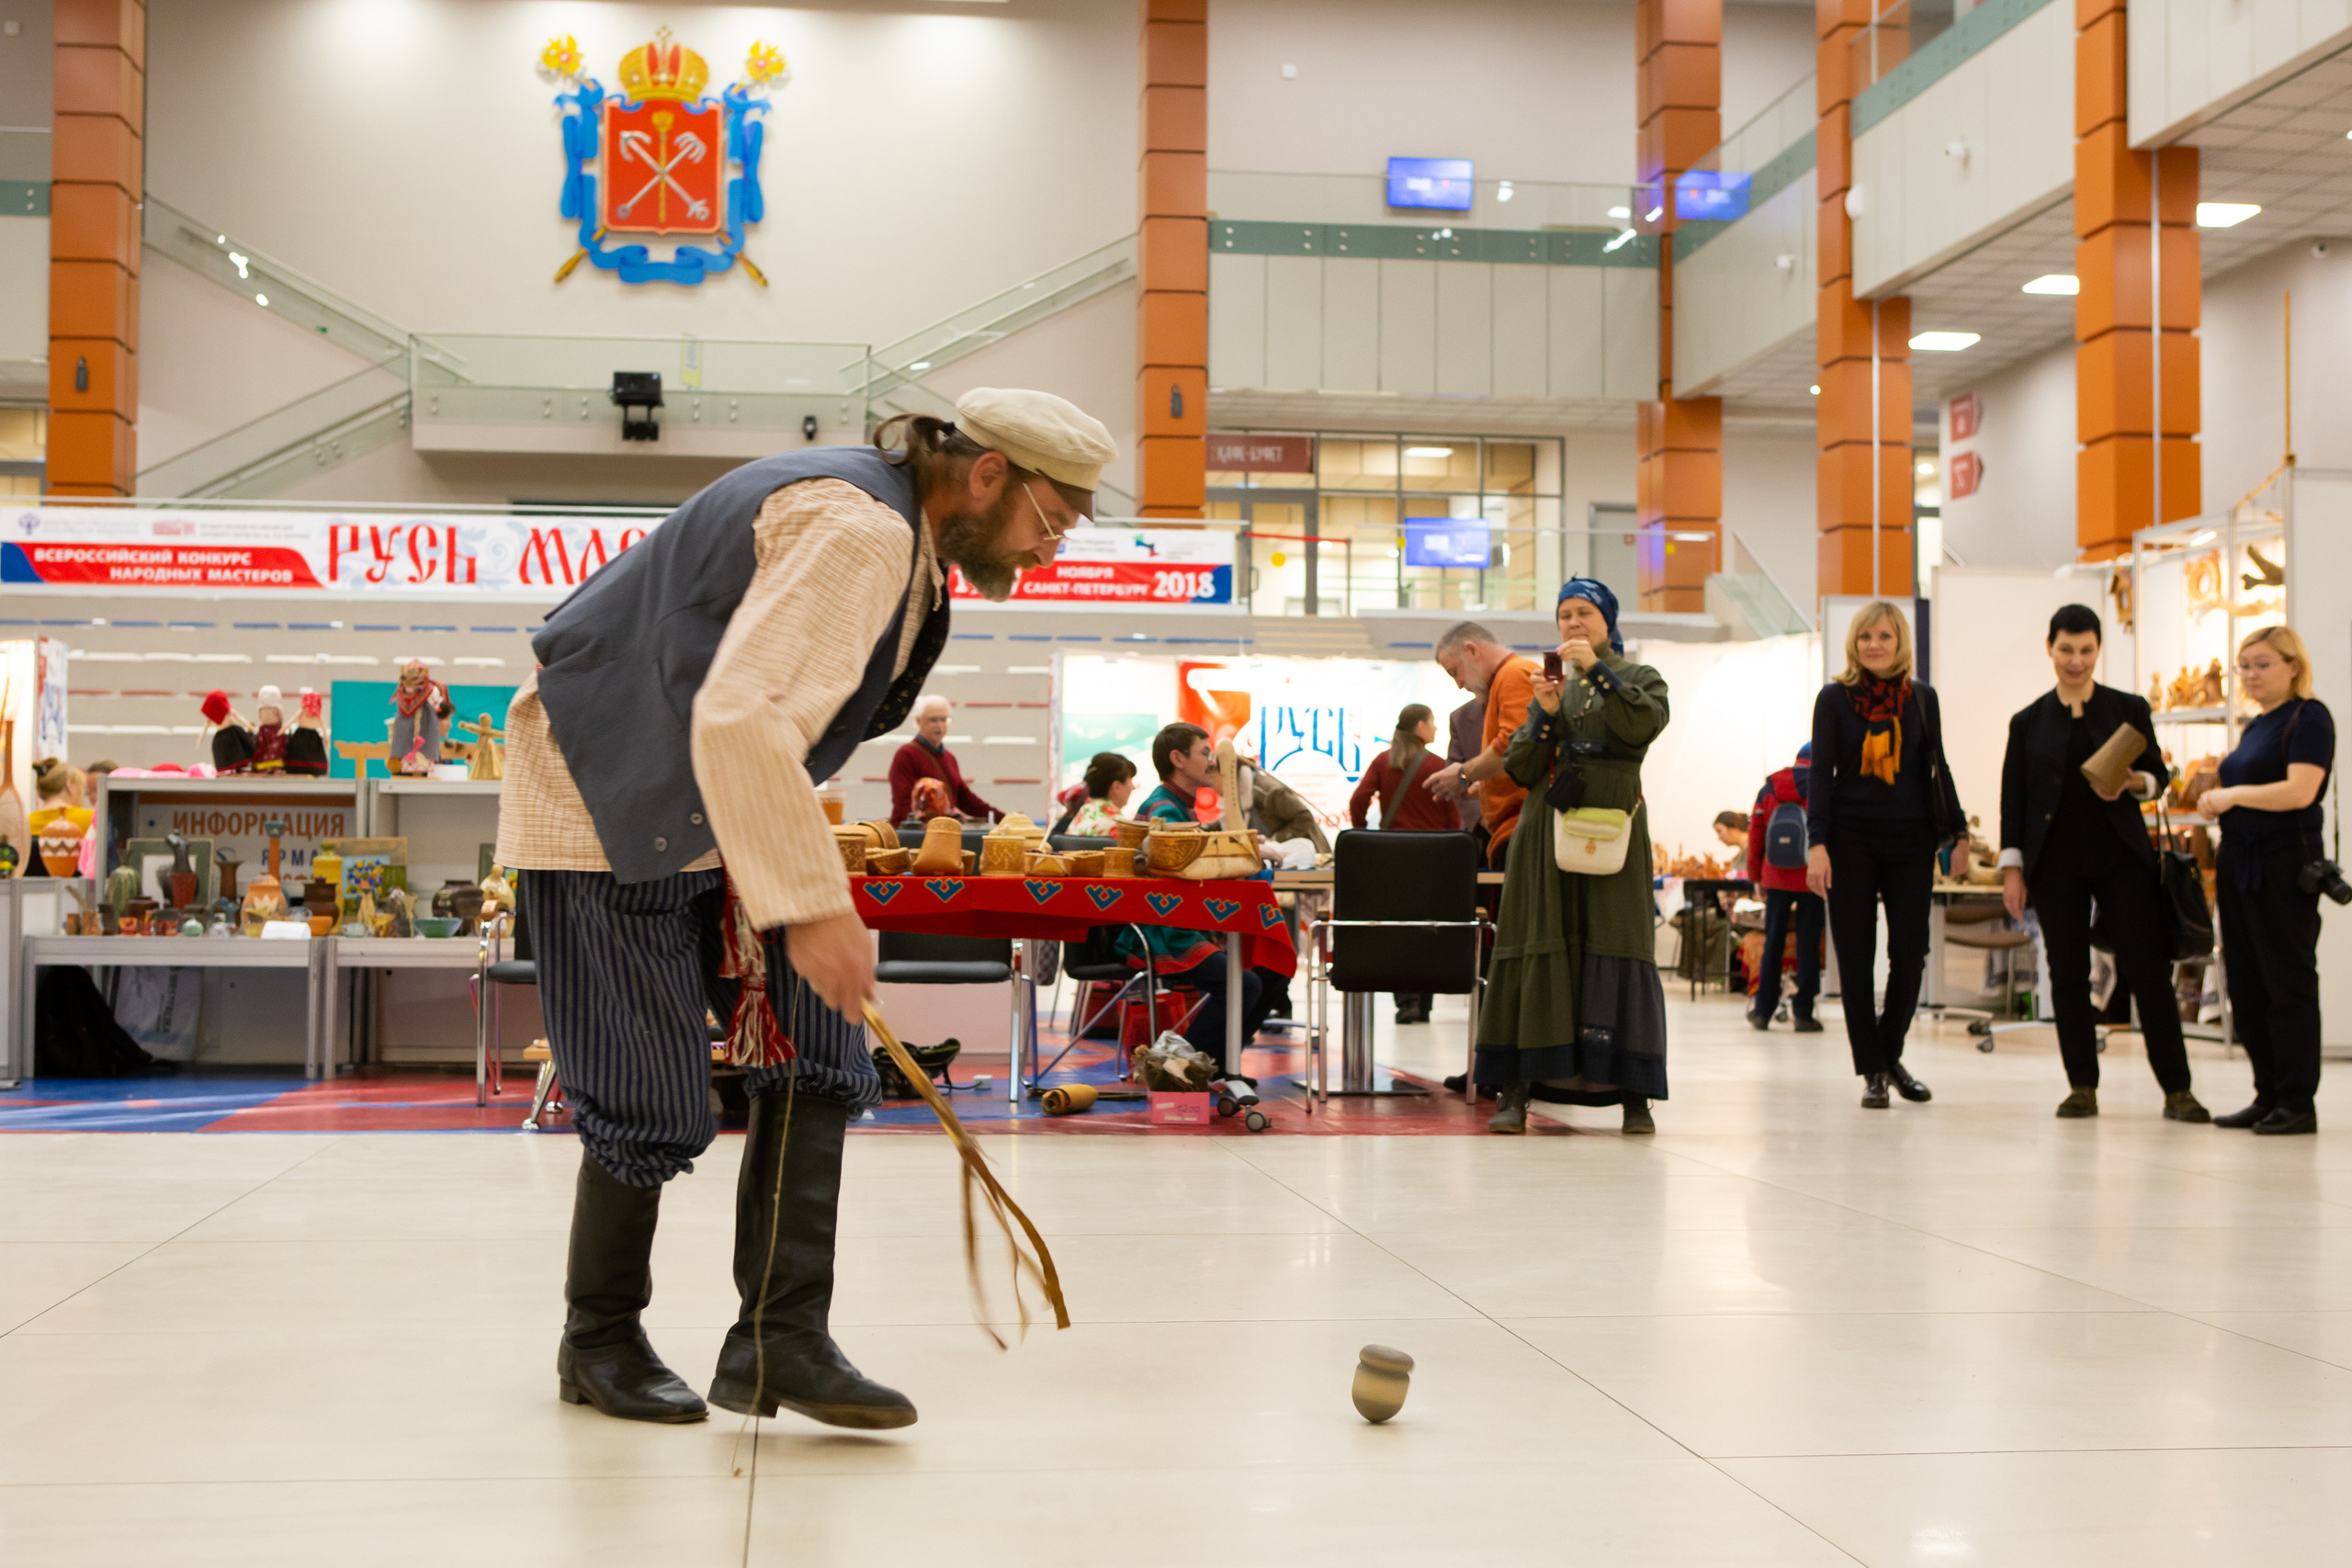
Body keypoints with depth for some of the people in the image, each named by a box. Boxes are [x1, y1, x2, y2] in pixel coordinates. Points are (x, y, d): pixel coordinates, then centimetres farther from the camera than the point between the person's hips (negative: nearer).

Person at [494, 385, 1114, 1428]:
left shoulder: (903, 540, 8)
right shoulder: (858, 526, -25)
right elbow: (739, 720, -36)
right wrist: (813, 903, -35)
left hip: (716, 816, 10)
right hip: (603, 812, -10)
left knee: (817, 1058, 0)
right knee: (654, 1103, -4)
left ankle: (780, 1339, 3)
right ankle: (600, 1341, 19)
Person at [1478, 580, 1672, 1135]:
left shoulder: (1639, 679, 11)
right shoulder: (1550, 685, 17)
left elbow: (1643, 725, -13)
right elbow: (1520, 769, 7)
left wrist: (1597, 670, -17)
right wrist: (1546, 714, -7)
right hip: (1548, 831, 2)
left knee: (1616, 949, -6)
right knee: (1538, 948, -3)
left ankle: (1633, 1094, -4)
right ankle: (1514, 1089, -3)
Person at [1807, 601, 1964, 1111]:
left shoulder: (1922, 698, 6)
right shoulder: (1834, 697, -1)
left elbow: (1937, 769, 12)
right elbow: (1820, 774, -2)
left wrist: (1957, 832, 6)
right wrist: (1817, 844, -11)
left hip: (1910, 840, 2)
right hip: (1851, 842, -2)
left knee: (1910, 953, 1)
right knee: (1856, 957, 1)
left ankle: (1890, 1053, 23)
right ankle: (1872, 1071, 11)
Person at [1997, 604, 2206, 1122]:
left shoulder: (2129, 709, 6)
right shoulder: (2028, 721, 7)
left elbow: (2158, 773, 10)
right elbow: (2013, 797, 6)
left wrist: (2132, 783, -13)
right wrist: (2012, 868, 0)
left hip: (2121, 858, -1)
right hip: (2056, 862, 1)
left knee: (2148, 970, -3)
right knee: (2068, 975, 3)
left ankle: (2177, 1089, 2)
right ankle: (2082, 1087, 11)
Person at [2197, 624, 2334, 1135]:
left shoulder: (2309, 717, -9)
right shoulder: (2256, 727, 18)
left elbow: (2300, 791, -21)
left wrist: (2234, 795, -14)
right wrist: (2216, 799, 9)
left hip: (2284, 864, -9)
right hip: (2240, 863, 9)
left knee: (2287, 982, -5)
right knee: (2246, 984, 9)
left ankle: (2298, 1103, 0)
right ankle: (2268, 1096, 16)